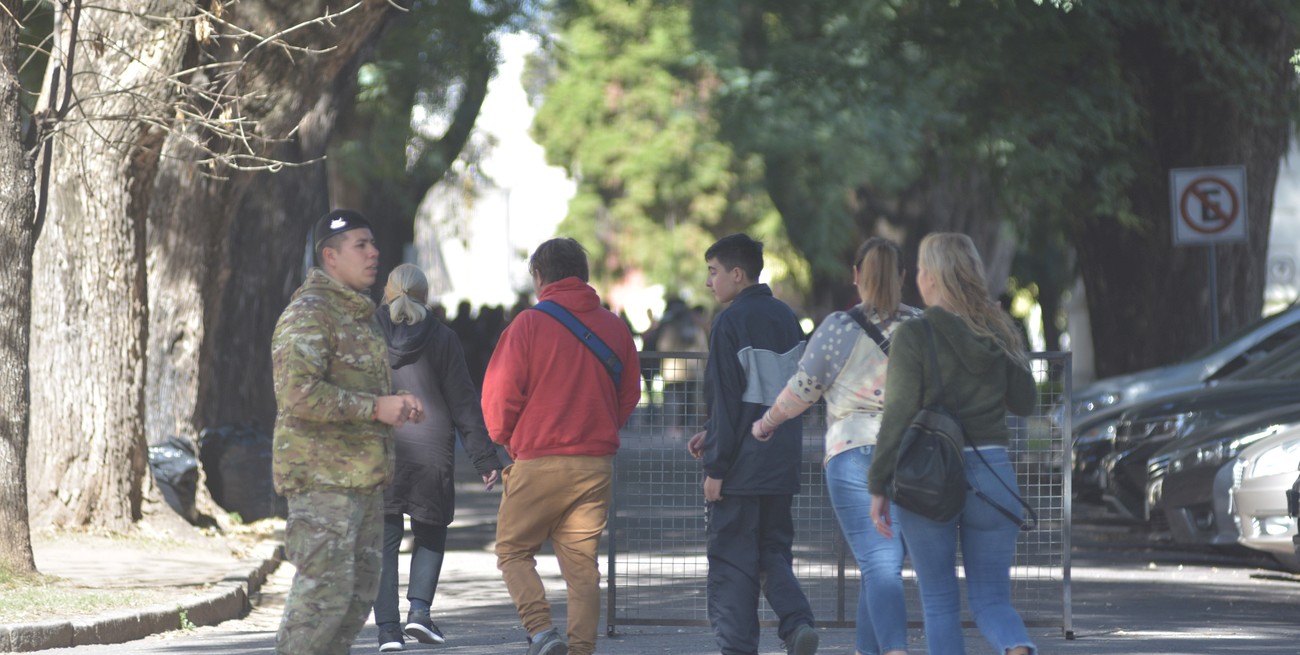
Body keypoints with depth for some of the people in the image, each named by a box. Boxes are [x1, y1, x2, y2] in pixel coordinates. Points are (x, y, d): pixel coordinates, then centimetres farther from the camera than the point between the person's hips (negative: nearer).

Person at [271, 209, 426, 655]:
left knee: (360, 589, 11)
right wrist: (376, 408, -24)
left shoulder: (360, 314, 19)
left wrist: (397, 407, 10)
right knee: (325, 589, -12)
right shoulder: (309, 313, -13)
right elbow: (298, 393, -25)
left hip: (363, 475, 10)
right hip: (323, 477, -10)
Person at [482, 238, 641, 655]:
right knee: (582, 564, 9)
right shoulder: (614, 327, 6)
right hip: (597, 464, 4)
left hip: (539, 462, -4)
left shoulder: (529, 324, -7)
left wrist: (507, 440, 12)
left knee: (513, 551, 9)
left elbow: (500, 396, -6)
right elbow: (629, 395, 14)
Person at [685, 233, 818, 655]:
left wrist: (715, 468, -10)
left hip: (741, 465, -7)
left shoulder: (730, 323, -12)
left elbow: (726, 400, -15)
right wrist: (712, 433, 17)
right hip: (782, 462, 7)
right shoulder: (786, 318, 11)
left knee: (732, 561, 1)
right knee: (774, 551, 15)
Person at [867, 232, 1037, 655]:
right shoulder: (1001, 332, 4)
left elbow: (898, 417, -12)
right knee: (992, 600, 7)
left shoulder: (914, 336, -10)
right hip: (993, 474, 3)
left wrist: (878, 487, -7)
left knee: (940, 604, 9)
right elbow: (1024, 402, 12)